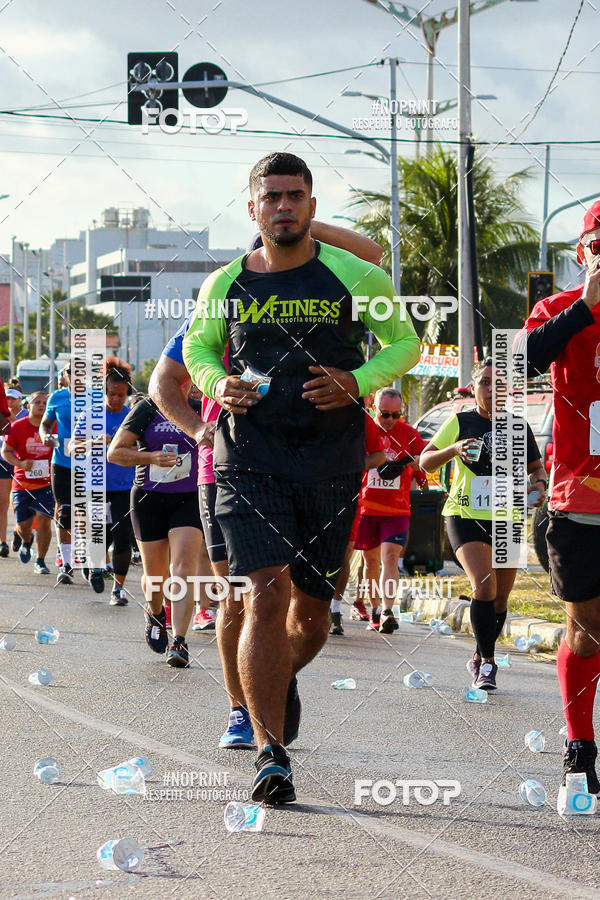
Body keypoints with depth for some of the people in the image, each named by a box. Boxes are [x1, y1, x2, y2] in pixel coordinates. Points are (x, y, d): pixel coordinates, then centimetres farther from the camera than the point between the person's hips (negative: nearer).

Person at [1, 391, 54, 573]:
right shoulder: (17, 427, -4)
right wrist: (20, 463, -16)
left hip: (46, 482, 0)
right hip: (22, 483, 0)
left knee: (44, 519, -13)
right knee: (23, 524, 5)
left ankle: (40, 561, 1)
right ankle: (26, 542, 43)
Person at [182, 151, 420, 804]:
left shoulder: (352, 275, 1)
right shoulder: (226, 285, 6)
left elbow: (404, 341, 9)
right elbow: (196, 348, 21)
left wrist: (357, 383, -9)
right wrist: (218, 384, -1)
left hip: (331, 462, 1)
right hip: (250, 458, -1)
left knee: (312, 608, 11)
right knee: (266, 597, -16)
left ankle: (282, 677, 47)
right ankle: (270, 753, -14)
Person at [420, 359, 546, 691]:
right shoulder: (460, 423, -2)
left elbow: (536, 467, 20)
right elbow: (425, 462, -6)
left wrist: (538, 484, -3)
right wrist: (454, 449, -25)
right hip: (466, 517, -4)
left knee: (500, 596, 9)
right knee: (484, 586, -21)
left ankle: (480, 659, 30)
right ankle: (487, 663, -12)